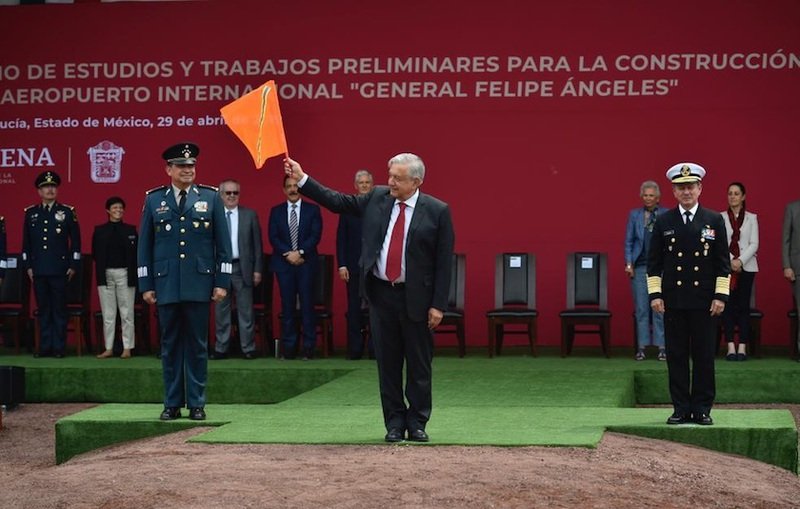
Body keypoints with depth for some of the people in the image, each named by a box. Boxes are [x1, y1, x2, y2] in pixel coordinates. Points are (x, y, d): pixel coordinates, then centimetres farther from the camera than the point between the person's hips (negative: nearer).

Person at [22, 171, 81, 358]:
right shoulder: (30, 213, 10)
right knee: (43, 309, 5)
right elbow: (26, 242, 13)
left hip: (59, 270, -2)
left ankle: (59, 347, 3)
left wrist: (73, 265, 0)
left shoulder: (67, 212, 4)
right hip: (38, 270, 2)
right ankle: (45, 346, 10)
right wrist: (28, 266, 7)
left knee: (59, 309, -1)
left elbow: (76, 240, 5)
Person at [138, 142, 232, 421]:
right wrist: (146, 285, 3)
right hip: (166, 285, 1)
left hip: (199, 283, -1)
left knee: (197, 345, 2)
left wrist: (222, 282, -1)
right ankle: (172, 404, 12)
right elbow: (144, 245, 8)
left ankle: (197, 404, 8)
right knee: (170, 344, 5)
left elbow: (223, 244, 5)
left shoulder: (211, 198, 6)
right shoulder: (154, 200, 7)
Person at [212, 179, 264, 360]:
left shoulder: (250, 215, 5)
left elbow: (257, 244, 6)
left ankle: (248, 348, 8)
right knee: (221, 311, 6)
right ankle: (221, 348, 13)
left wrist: (257, 269, 1)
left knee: (245, 310, 2)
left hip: (242, 267, 0)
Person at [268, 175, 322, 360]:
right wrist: (288, 254, -10)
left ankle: (309, 347, -1)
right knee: (287, 305, 1)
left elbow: (315, 235, -2)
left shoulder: (312, 210, 6)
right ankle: (288, 347, 4)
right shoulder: (276, 211, 10)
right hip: (284, 263, 1)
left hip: (306, 263, -1)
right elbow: (273, 237, 3)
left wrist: (300, 252, -14)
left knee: (307, 305, -3)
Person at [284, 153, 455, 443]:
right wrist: (302, 179, 0)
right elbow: (337, 201, 8)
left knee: (419, 364, 5)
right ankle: (394, 423, 17)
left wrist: (438, 305, -10)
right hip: (381, 293, 3)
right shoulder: (377, 198, 4)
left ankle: (417, 423, 17)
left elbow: (444, 261, -6)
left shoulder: (437, 211, -7)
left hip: (416, 297, -3)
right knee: (387, 362, 8)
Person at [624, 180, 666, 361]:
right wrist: (629, 263, 1)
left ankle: (661, 347, 2)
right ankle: (641, 347, 6)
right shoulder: (634, 215, 10)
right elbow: (628, 241, 10)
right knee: (641, 309, 3)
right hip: (640, 267, 2)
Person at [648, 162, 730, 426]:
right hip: (673, 300, 1)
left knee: (704, 357, 2)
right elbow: (654, 262, 7)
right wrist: (655, 294, -2)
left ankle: (702, 409, 9)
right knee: (676, 356, 3)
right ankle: (681, 409, 9)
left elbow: (723, 263, 4)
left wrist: (720, 296, -3)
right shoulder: (663, 222, 7)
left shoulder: (714, 221, 5)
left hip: (704, 301, -1)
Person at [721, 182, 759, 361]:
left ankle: (742, 347, -4)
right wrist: (731, 261, -12)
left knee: (743, 306, -2)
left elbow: (754, 244, 1)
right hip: (725, 266, 0)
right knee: (728, 306, -4)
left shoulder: (751, 218, 7)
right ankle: (730, 346, -5)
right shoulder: (720, 218, 6)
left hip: (746, 267, 0)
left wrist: (740, 261, -12)